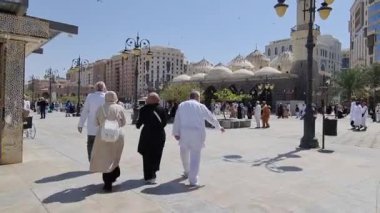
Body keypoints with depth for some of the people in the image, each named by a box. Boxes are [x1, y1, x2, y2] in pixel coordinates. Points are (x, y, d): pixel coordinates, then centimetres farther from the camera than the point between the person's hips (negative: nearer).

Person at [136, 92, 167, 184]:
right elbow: (164, 122, 1)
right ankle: (152, 174, 29)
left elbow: (140, 121, -3)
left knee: (147, 156, 6)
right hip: (160, 135, 3)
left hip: (147, 134, -2)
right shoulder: (161, 109, -2)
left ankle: (149, 177, 3)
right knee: (156, 155, 16)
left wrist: (137, 125, 19)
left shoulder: (144, 109, -9)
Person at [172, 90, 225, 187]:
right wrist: (219, 127, 28)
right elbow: (211, 118, 14)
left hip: (184, 133, 2)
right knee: (195, 156, 0)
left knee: (184, 153, 21)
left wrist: (176, 133, 1)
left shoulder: (182, 105, 9)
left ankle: (187, 172, 40)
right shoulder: (201, 106, 5)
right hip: (197, 133, -2)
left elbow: (177, 119, 2)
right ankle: (193, 180, -2)